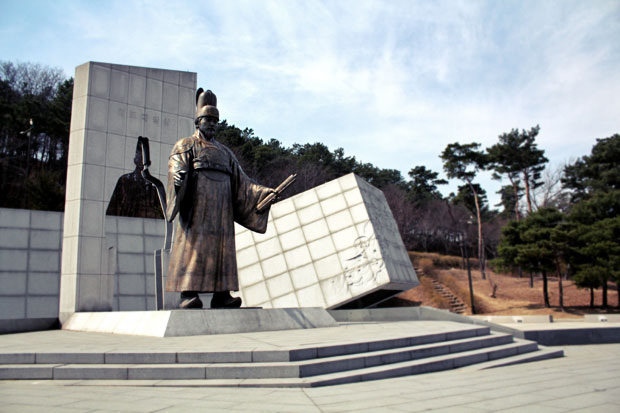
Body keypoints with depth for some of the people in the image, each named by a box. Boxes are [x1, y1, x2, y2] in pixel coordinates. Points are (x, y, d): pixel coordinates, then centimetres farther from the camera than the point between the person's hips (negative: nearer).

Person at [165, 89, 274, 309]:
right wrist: (177, 175, -33)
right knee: (194, 247, -13)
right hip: (197, 206, -5)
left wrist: (264, 192, 8)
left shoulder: (225, 152, 27)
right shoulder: (185, 145, 13)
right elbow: (175, 165, -8)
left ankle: (221, 295, -7)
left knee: (222, 247, -4)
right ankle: (188, 295, -16)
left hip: (221, 208, 5)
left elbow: (241, 182, 21)